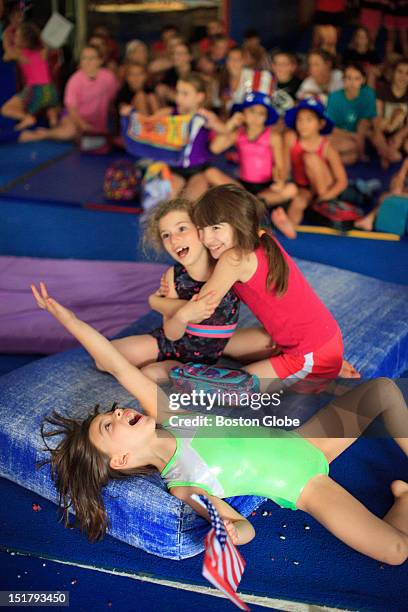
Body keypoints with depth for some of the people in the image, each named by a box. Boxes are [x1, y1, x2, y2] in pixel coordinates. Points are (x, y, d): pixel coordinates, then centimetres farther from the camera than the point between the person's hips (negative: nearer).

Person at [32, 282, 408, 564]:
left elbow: (117, 365, -20)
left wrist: (66, 316, -24)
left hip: (302, 442, 5)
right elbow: (245, 528, -18)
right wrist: (229, 532, -42)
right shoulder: (182, 489, -21)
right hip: (305, 487, -5)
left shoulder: (164, 417, -11)